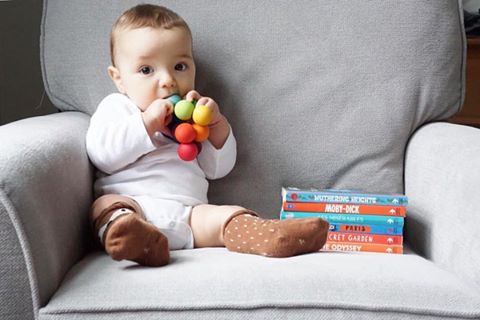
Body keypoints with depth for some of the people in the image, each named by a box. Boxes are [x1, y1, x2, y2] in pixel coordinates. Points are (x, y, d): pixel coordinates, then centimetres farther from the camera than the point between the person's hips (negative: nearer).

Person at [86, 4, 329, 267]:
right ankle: (127, 233, -64)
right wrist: (147, 124, -10)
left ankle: (270, 237, -51)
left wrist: (217, 124, 4)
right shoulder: (116, 106, 17)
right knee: (108, 205, -33)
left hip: (188, 213, 3)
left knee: (228, 216, -23)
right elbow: (101, 155, -2)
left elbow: (218, 169, 20)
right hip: (131, 203, -2)